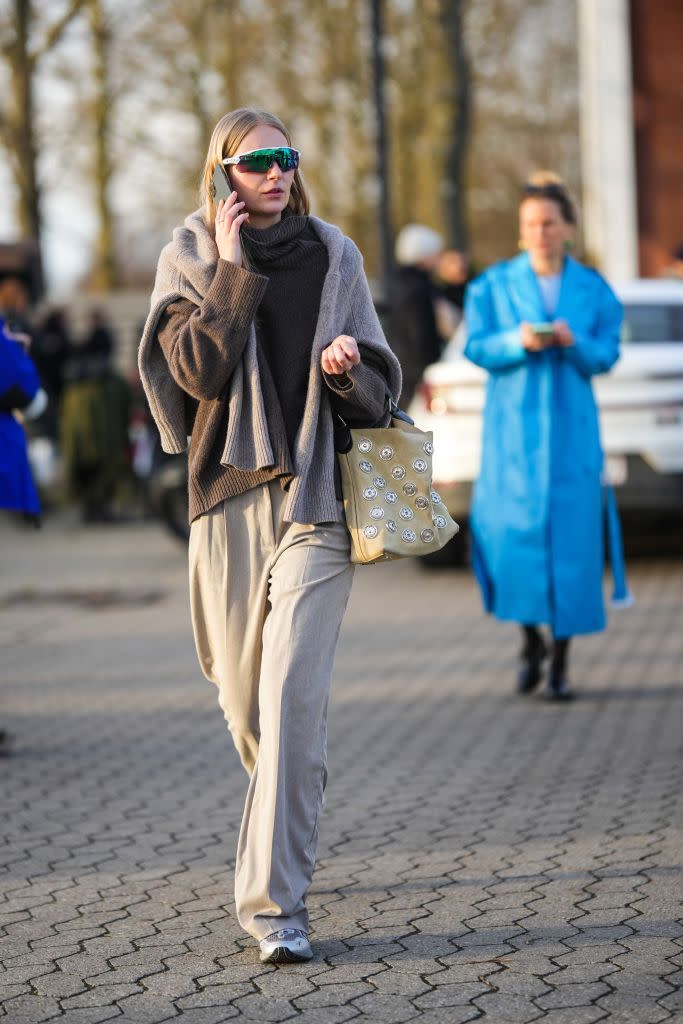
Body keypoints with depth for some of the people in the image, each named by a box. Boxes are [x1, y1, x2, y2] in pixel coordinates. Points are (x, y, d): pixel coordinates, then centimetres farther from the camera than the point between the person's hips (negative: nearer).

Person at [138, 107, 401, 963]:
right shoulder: (191, 257, 5)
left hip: (316, 497, -1)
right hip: (228, 496, 1)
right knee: (243, 699, 9)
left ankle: (273, 901, -12)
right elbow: (198, 372, -10)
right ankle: (291, 834, 39)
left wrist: (348, 370, -12)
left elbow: (377, 392, 10)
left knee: (291, 697, -12)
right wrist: (233, 271, -12)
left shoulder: (333, 256, 8)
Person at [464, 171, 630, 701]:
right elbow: (476, 346, -1)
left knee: (571, 535, -3)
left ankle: (561, 659, 7)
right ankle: (531, 640, 15)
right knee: (513, 529, -9)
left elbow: (607, 354, 3)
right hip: (513, 424, -1)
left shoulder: (594, 288, 7)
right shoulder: (495, 284, 5)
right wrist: (518, 342, -19)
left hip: (571, 426, 1)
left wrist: (574, 343, -18)